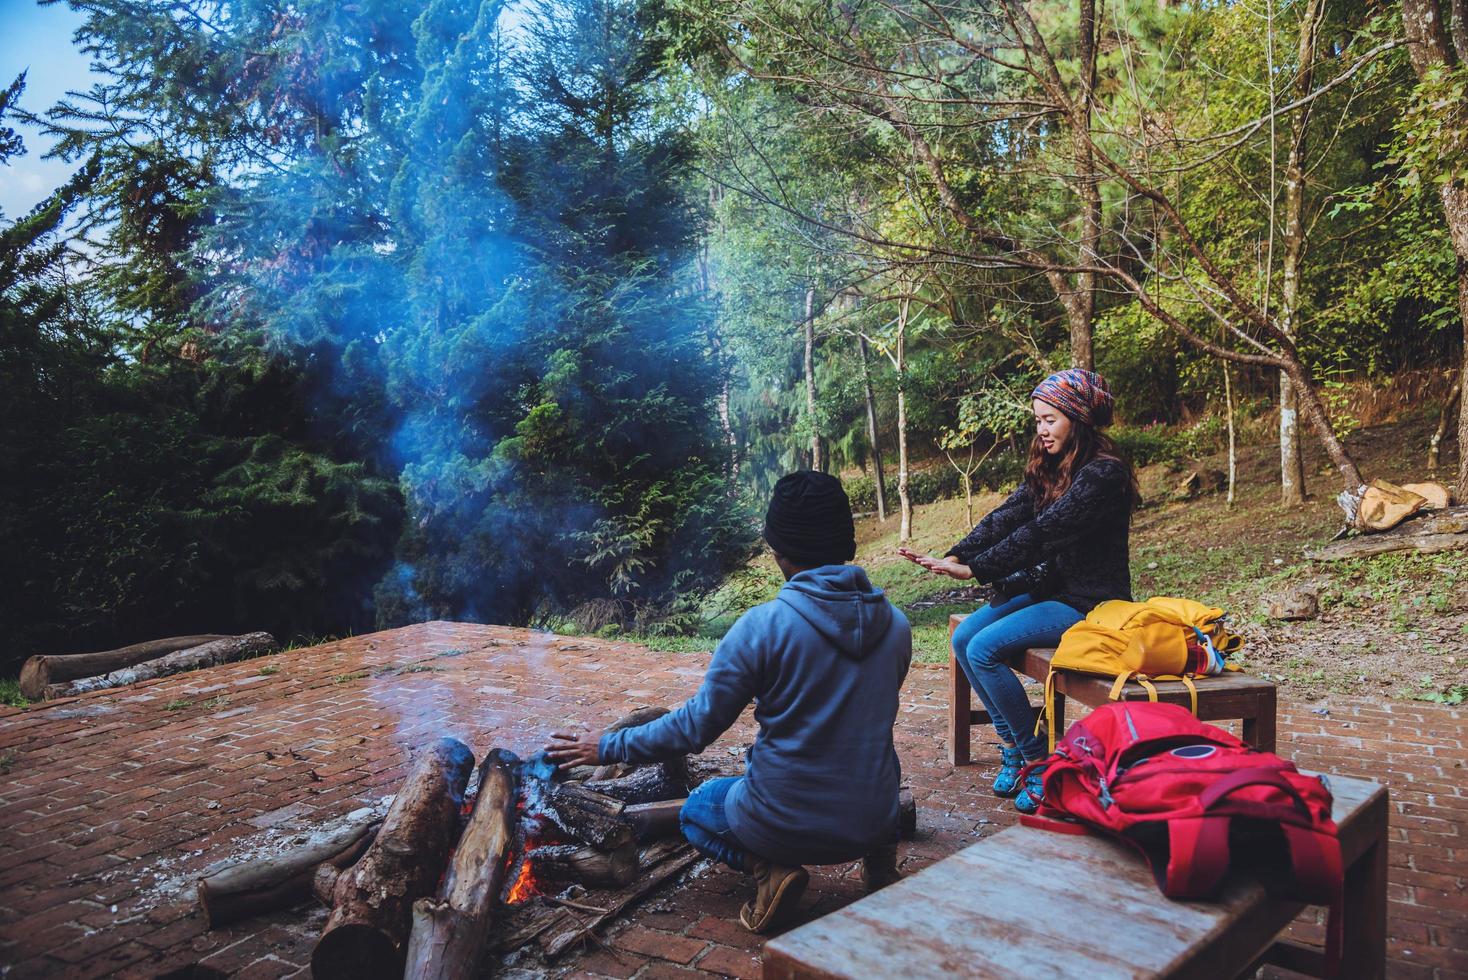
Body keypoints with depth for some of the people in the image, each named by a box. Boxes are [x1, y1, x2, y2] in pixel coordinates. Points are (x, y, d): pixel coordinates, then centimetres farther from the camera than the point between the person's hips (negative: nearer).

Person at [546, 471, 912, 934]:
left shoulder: (762, 625, -17)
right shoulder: (895, 623, -3)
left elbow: (696, 726, -9)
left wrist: (610, 747, 5)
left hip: (786, 823, -4)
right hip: (875, 818, 5)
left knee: (696, 809, 27)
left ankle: (769, 868, -1)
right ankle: (878, 853, 14)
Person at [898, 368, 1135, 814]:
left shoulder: (1103, 474, -19)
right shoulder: (1049, 467, 9)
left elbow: (1040, 533, -26)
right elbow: (1006, 517, -3)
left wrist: (973, 569, -27)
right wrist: (955, 557, -17)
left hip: (1088, 604, -9)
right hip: (1046, 589, 9)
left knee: (985, 649, -22)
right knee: (964, 638, -6)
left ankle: (1039, 764, -8)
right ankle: (1013, 746, 3)